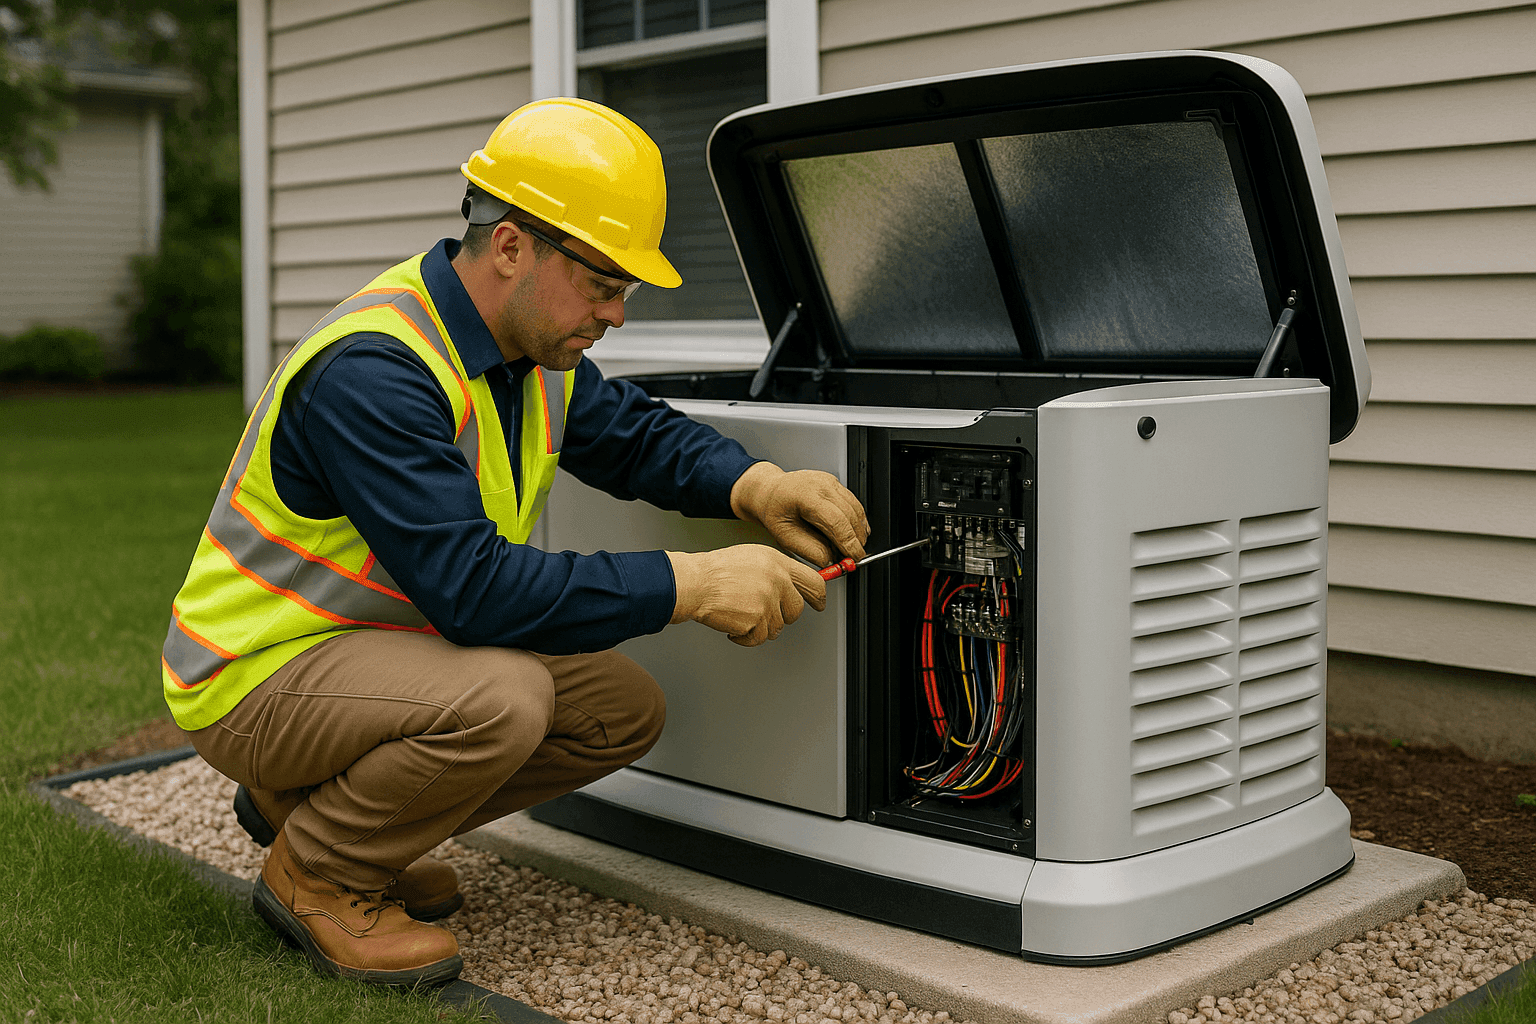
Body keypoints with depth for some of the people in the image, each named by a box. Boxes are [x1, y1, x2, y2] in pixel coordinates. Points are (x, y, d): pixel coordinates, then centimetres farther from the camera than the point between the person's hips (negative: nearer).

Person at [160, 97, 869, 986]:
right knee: (500, 700, -34)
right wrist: (690, 585, -33)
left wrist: (754, 485, -10)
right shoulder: (372, 372, -29)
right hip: (260, 675, -9)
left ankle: (313, 799, 12)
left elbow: (636, 433, 12)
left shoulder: (533, 348, -1)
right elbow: (473, 587, -35)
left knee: (626, 709, 0)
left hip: (388, 641, 9)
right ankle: (313, 872, -5)